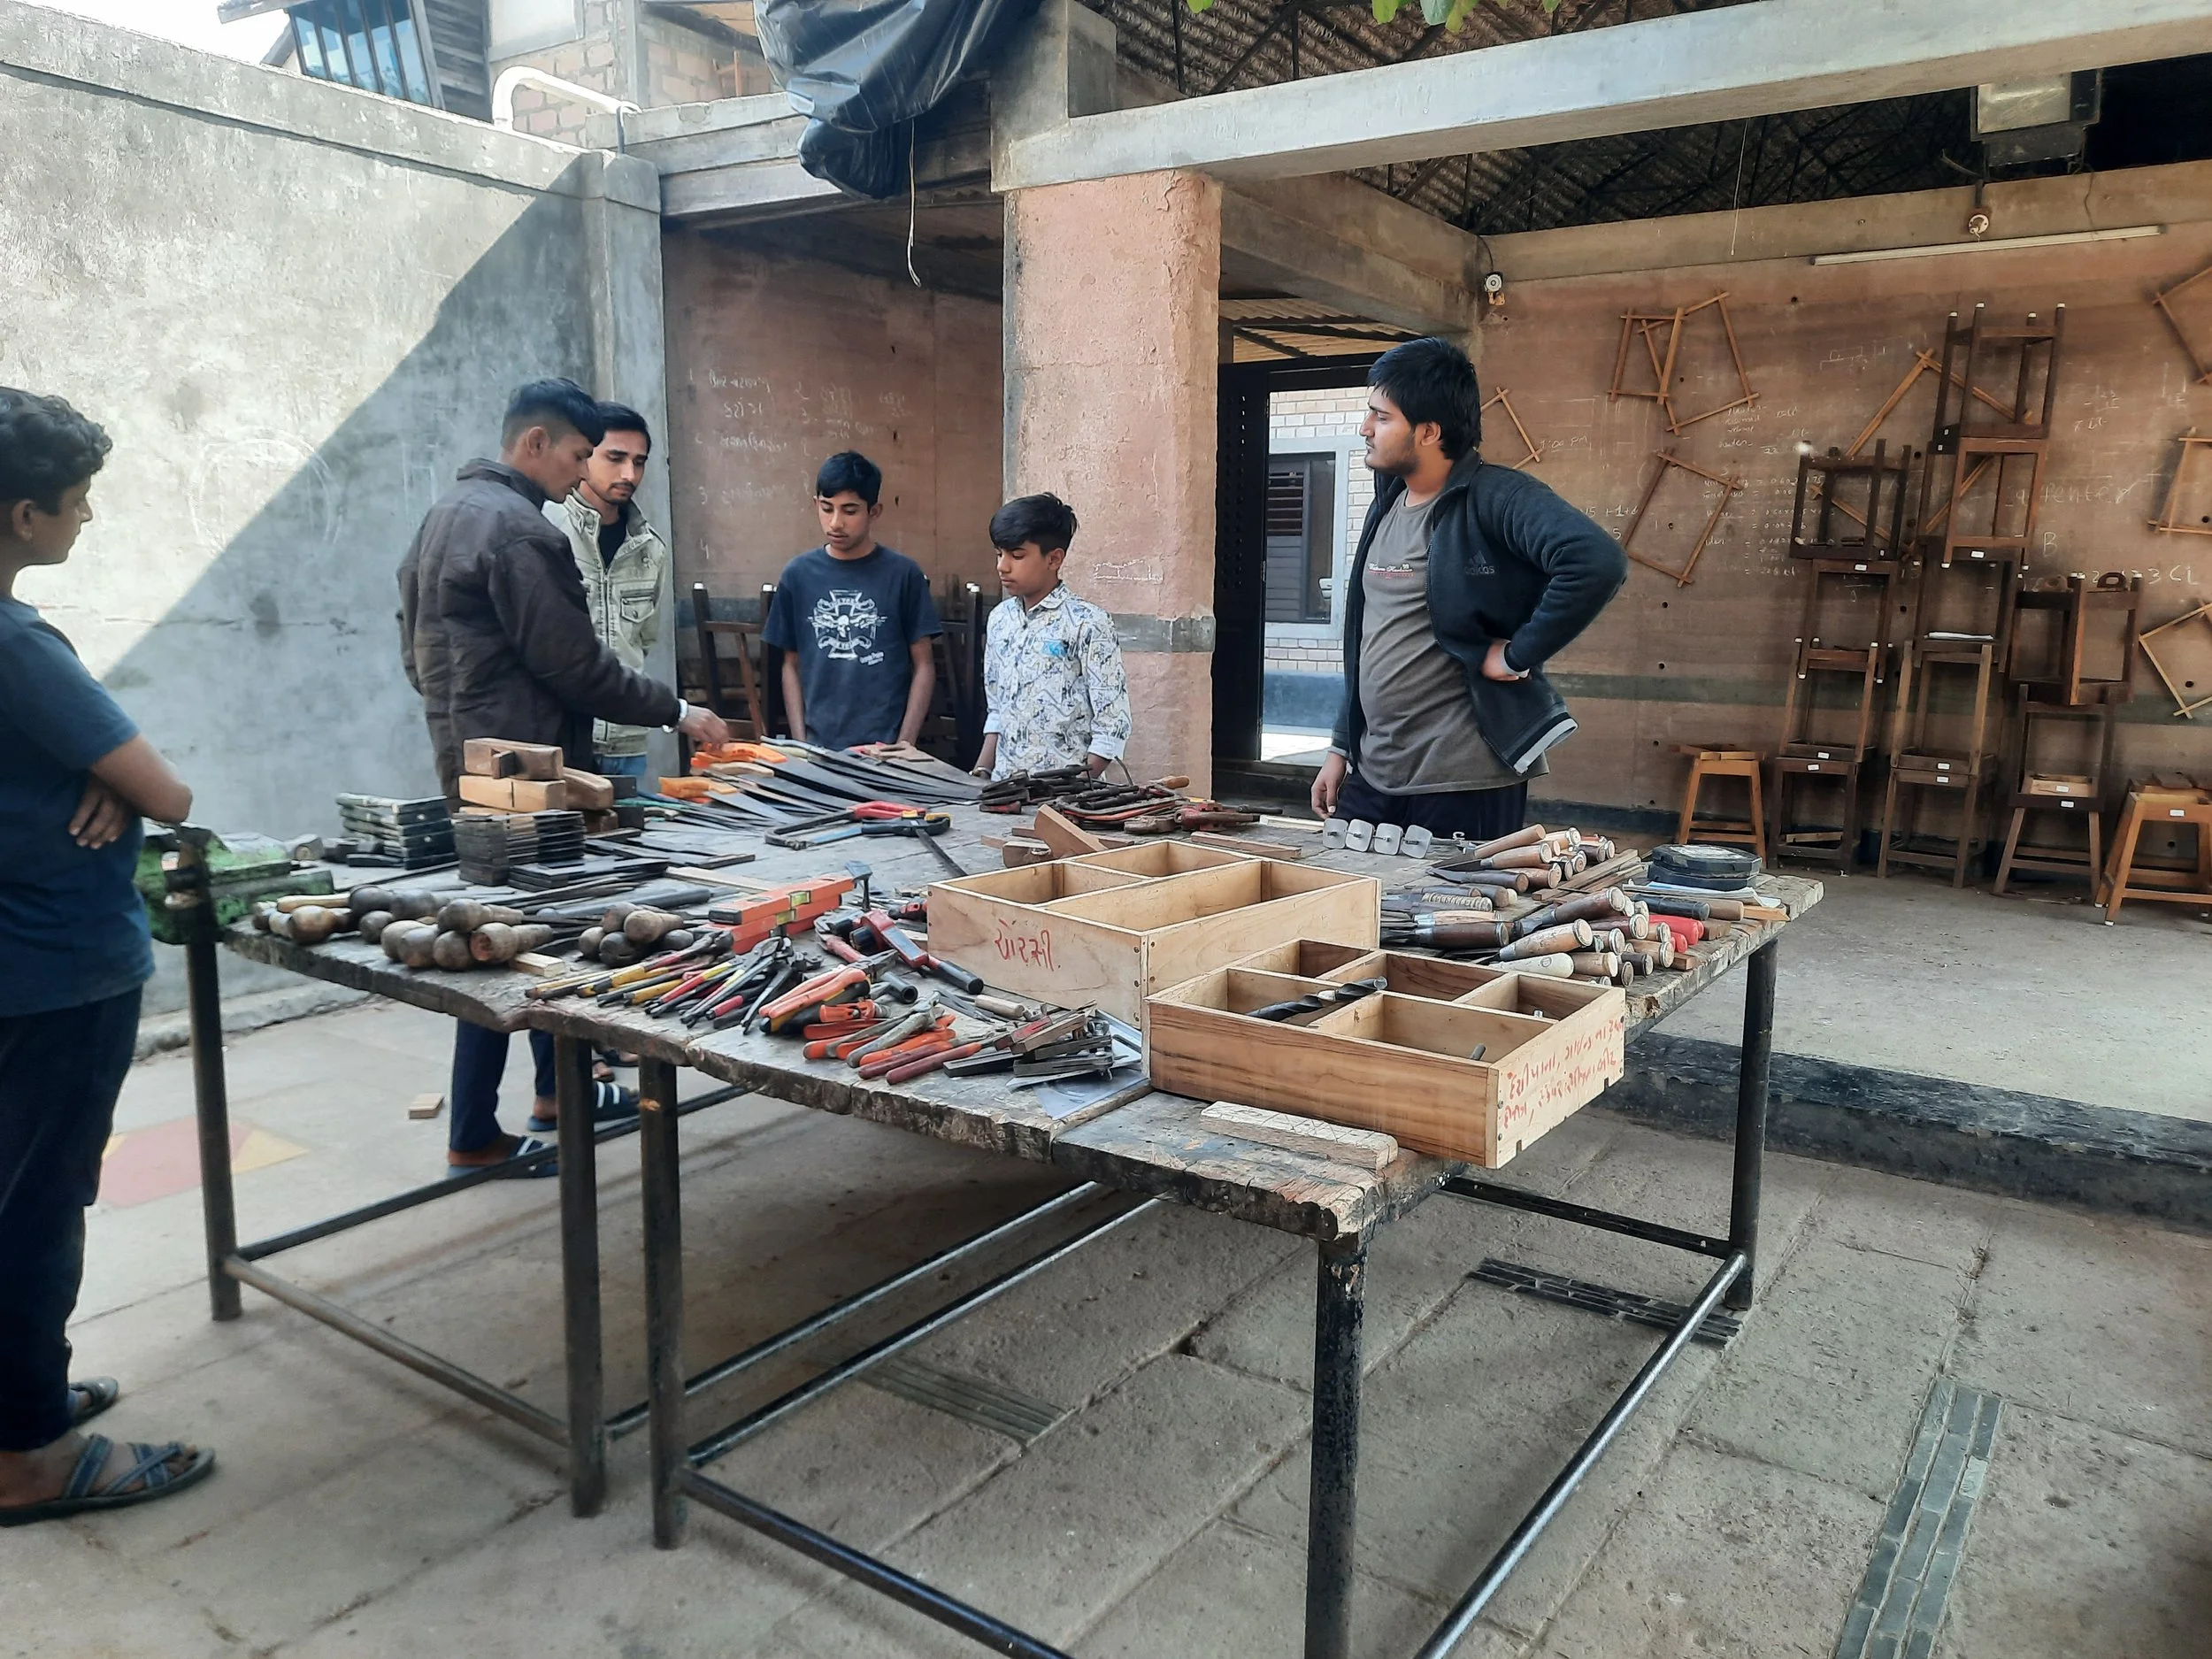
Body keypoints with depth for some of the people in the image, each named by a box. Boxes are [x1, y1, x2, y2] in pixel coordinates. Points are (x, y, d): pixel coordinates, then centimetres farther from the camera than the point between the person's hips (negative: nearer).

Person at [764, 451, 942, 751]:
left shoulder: (903, 574, -1)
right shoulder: (798, 575, 5)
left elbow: (923, 666, 2)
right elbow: (792, 665, 10)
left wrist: (904, 745, -6)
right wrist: (800, 744, 1)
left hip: (883, 746, -1)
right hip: (818, 747, 2)